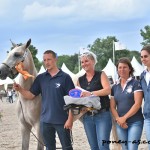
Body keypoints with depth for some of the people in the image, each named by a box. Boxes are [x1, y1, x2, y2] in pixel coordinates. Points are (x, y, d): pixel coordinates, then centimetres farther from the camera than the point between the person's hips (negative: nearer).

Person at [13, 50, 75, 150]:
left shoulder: (65, 77, -7)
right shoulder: (40, 78, 5)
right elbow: (30, 95, 6)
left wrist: (70, 119, -13)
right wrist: (20, 89, -13)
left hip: (62, 121, -4)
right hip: (45, 121, 4)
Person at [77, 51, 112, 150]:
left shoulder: (101, 75, 2)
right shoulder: (80, 80, 14)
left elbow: (108, 90, -13)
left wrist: (91, 93, -26)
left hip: (102, 115, -5)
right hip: (87, 117, 5)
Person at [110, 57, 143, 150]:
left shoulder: (135, 83, -3)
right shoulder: (115, 87, 12)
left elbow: (138, 103, -12)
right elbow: (112, 106, 9)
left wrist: (124, 118, -14)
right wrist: (118, 119, -8)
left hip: (135, 122, -5)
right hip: (120, 124, 5)